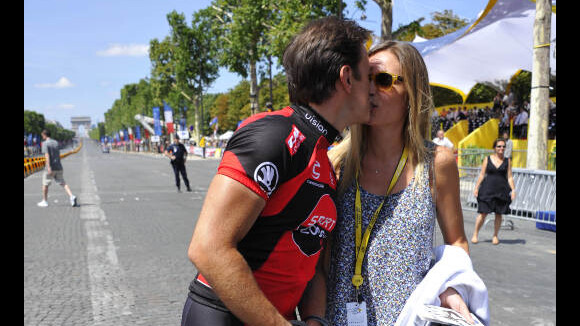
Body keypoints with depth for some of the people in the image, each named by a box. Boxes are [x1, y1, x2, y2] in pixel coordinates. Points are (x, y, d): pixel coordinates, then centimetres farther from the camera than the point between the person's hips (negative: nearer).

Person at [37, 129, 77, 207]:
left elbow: (47, 155, -17)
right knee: (63, 183, 4)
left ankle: (44, 201, 18)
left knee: (45, 184, 10)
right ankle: (71, 196, -16)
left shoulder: (45, 143, -6)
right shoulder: (56, 142, 13)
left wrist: (49, 167, -24)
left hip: (51, 168, -5)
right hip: (58, 167, 5)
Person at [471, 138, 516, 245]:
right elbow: (482, 174, 5)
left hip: (502, 190, 2)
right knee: (483, 213, -5)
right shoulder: (487, 159, 4)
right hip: (488, 189, -2)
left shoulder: (507, 161, 7)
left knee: (499, 214, 4)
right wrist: (476, 187, 0)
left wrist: (513, 190, -2)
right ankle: (475, 234, 8)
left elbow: (510, 177, 7)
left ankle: (495, 236, 18)